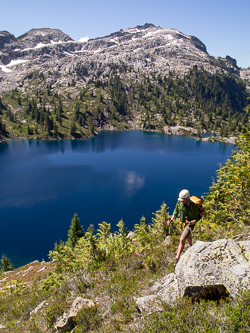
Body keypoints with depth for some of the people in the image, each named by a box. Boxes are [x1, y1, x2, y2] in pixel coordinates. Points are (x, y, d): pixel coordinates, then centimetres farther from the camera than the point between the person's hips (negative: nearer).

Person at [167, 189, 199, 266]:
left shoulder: (192, 206, -32)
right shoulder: (179, 202, -18)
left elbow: (196, 218, -21)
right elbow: (176, 211, 0)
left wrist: (191, 222, -42)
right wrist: (171, 219, -12)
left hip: (190, 224, -6)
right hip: (183, 222, 6)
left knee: (182, 240, -17)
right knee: (188, 235, 33)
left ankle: (177, 258, -10)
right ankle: (190, 245, 64)